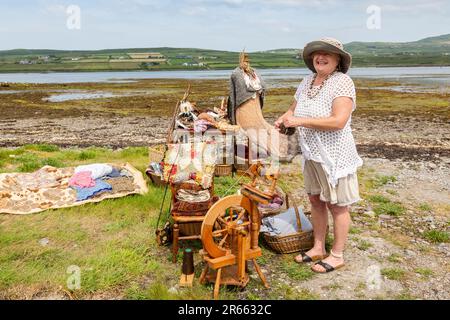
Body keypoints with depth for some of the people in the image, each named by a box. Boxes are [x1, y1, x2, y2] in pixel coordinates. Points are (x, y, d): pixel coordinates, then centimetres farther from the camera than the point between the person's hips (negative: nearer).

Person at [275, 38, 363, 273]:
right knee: (315, 201, 17)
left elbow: (338, 121, -27)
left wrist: (300, 121, -25)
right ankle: (318, 248, 33)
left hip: (334, 156, -7)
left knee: (337, 206, 6)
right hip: (311, 154, 8)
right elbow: (293, 108, 17)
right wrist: (283, 119, -6)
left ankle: (337, 255, 23)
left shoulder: (342, 82, -16)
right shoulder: (307, 81, 6)